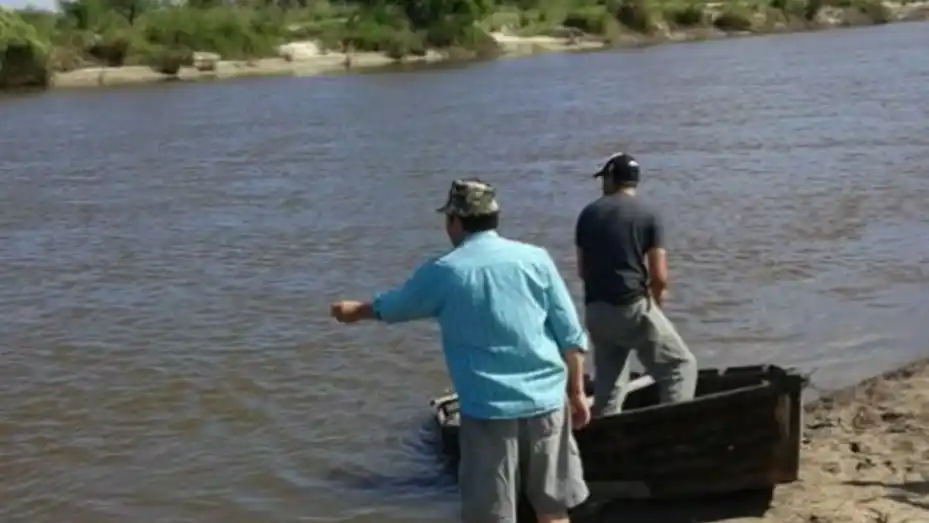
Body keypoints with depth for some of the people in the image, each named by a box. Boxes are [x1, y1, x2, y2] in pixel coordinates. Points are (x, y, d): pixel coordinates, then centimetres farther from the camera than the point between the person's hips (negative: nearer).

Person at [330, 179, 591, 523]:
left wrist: (354, 311, 38)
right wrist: (577, 392, 12)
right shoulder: (535, 258, 2)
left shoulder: (443, 272, -1)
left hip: (488, 408, -2)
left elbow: (391, 307, 18)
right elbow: (571, 335, 2)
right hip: (545, 400, 3)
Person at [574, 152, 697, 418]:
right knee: (681, 366, 4)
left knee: (608, 380, 17)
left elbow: (582, 270, 13)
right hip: (633, 306, -5)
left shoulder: (588, 214, 9)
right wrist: (654, 303, 13)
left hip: (595, 310, 5)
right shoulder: (648, 215, -1)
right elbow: (659, 277, -5)